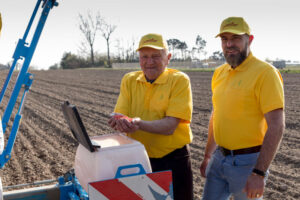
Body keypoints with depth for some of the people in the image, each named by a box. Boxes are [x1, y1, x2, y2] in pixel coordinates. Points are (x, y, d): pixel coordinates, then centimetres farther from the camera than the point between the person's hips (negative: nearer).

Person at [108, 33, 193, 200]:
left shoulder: (179, 80, -11)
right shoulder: (129, 80, 3)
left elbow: (170, 126, -19)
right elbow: (119, 115, -5)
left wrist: (138, 123, -35)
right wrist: (120, 122, -29)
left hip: (173, 161, -3)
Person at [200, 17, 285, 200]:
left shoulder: (265, 72, -14)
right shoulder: (219, 73, 8)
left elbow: (276, 126, -18)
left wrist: (259, 173, -22)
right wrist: (208, 156, 19)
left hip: (247, 162, -6)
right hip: (219, 158, 6)